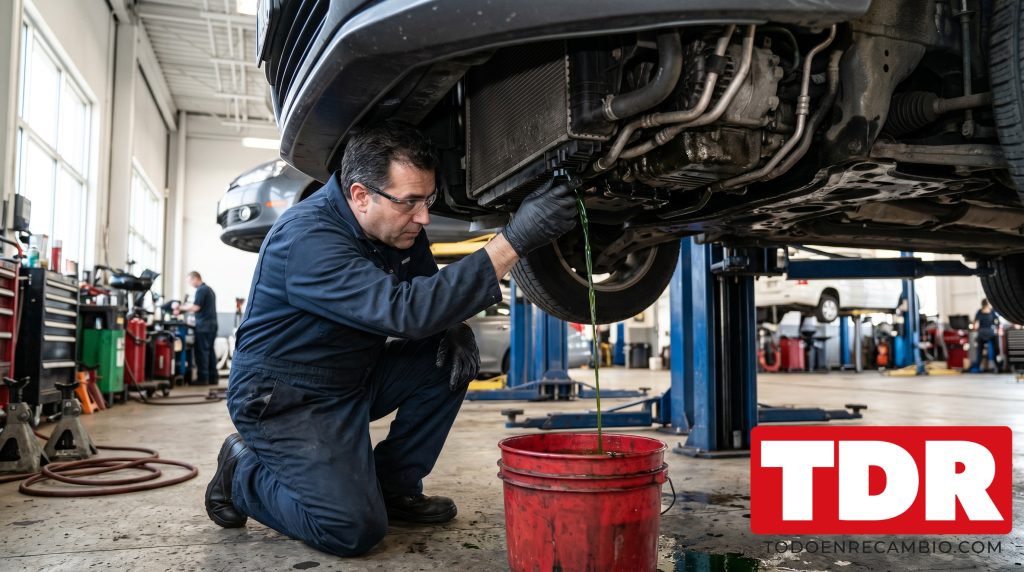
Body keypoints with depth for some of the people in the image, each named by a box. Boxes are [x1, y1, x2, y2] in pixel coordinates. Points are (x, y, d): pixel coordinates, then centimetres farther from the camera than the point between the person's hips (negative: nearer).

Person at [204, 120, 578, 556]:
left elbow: (426, 291, 10)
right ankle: (244, 472, 7)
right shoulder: (308, 238, -30)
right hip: (285, 399, -8)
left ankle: (393, 486, 6)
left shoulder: (399, 225, -4)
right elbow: (406, 311, -40)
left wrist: (455, 328, -15)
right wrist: (514, 239, -44)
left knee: (451, 357, -8)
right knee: (354, 528, -20)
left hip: (354, 380, 8)